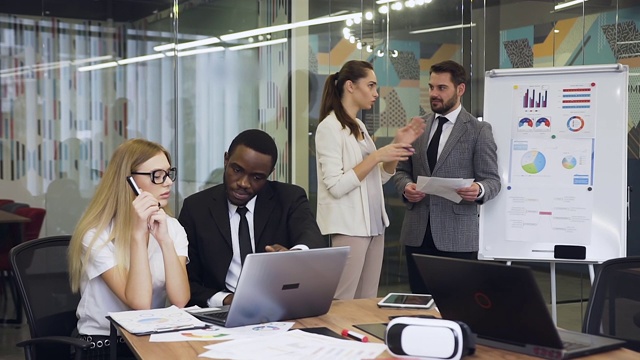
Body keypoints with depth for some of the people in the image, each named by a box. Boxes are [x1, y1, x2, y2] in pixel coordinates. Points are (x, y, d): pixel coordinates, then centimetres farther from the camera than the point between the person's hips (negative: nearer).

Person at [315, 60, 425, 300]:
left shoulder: (359, 126, 14)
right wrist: (376, 156, -20)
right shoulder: (330, 127, -11)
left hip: (373, 223, 8)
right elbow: (336, 186, -18)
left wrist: (398, 145, 3)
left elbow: (380, 177, 17)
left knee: (368, 303, 10)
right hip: (348, 225, -8)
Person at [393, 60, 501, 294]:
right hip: (417, 233, 4)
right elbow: (402, 171, 15)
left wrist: (479, 190, -24)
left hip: (456, 236, -4)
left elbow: (492, 180, -2)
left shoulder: (479, 131, -1)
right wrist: (406, 186, -7)